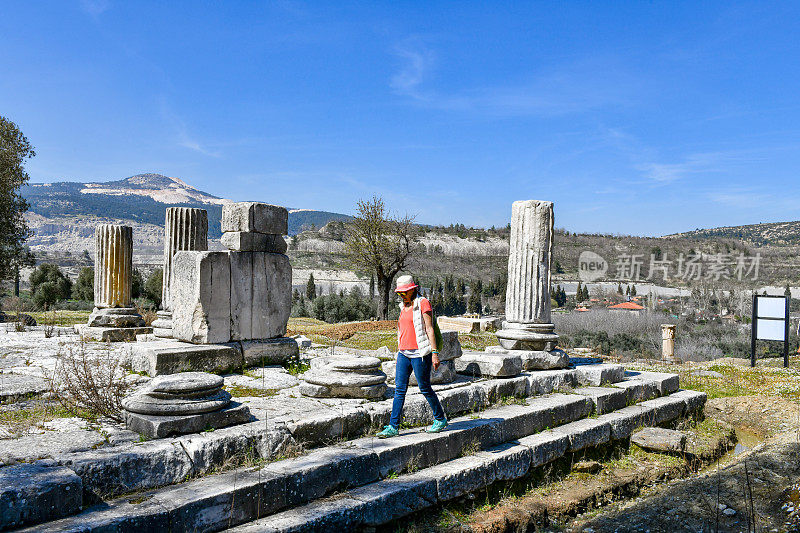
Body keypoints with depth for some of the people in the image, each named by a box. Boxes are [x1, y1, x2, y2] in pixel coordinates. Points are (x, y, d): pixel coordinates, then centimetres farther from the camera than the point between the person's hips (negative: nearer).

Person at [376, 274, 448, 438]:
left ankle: (440, 419, 23)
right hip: (403, 354, 7)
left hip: (419, 353, -7)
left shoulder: (423, 303, -7)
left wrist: (434, 353, -14)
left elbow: (429, 329, -10)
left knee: (425, 388, 4)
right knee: (399, 390, 3)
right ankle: (393, 427, 5)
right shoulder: (404, 306, 15)